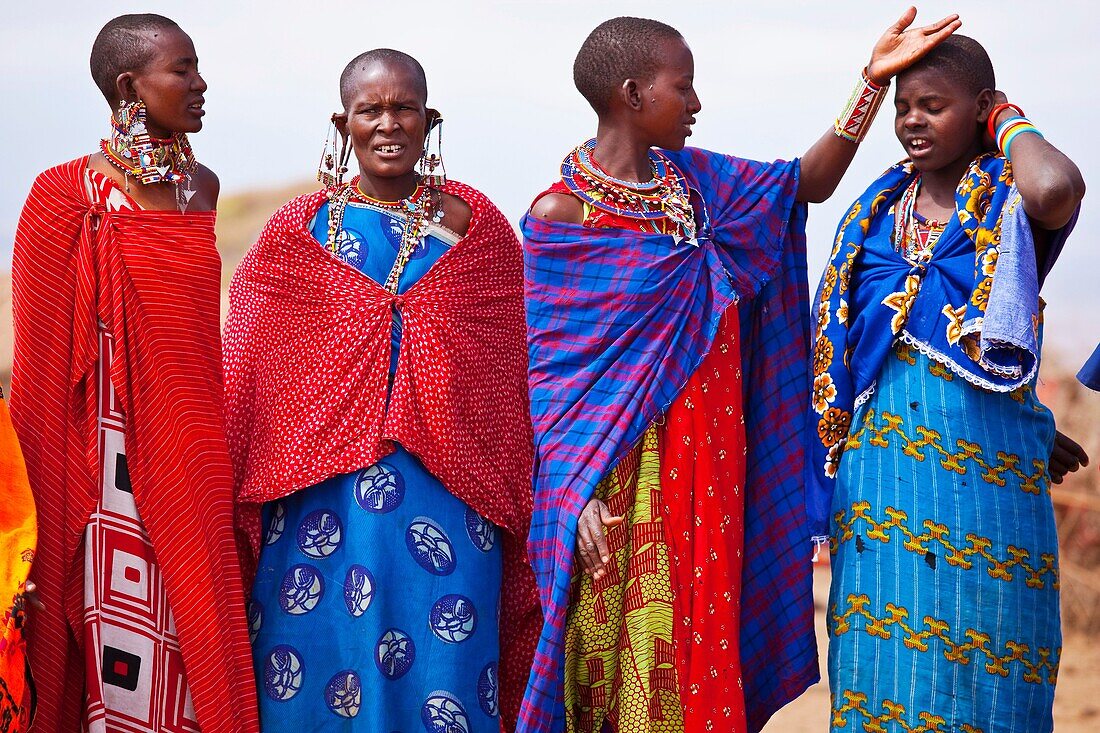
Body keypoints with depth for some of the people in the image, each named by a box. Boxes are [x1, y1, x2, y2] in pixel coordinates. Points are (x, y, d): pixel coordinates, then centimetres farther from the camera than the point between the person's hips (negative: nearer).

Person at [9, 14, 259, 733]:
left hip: (192, 450, 6)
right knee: (122, 645, -2)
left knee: (196, 629, 10)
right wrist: (57, 479, -8)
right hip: (116, 450, -6)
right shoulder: (69, 193, -7)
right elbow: (47, 348, -6)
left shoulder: (200, 186, 10)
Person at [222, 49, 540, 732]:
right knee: (316, 675, 6)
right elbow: (246, 371, 9)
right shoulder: (298, 230, 5)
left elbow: (512, 372, 8)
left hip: (451, 491, 0)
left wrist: (510, 503, 6)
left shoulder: (477, 226, 5)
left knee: (441, 675, 3)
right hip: (321, 490, 0)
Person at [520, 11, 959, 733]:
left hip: (708, 466, 6)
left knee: (698, 640, 9)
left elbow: (811, 182, 16)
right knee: (623, 649, -1)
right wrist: (579, 497, -17)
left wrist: (874, 79, 7)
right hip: (624, 479, -6)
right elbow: (549, 372, -10)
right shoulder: (560, 214, -9)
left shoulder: (693, 180, 10)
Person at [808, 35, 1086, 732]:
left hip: (982, 452, -4)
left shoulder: (1011, 200, -1)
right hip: (879, 448, 4)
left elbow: (1057, 189, -27)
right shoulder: (880, 207, 14)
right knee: (879, 660, 3)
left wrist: (1012, 124, -9)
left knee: (973, 658, -2)